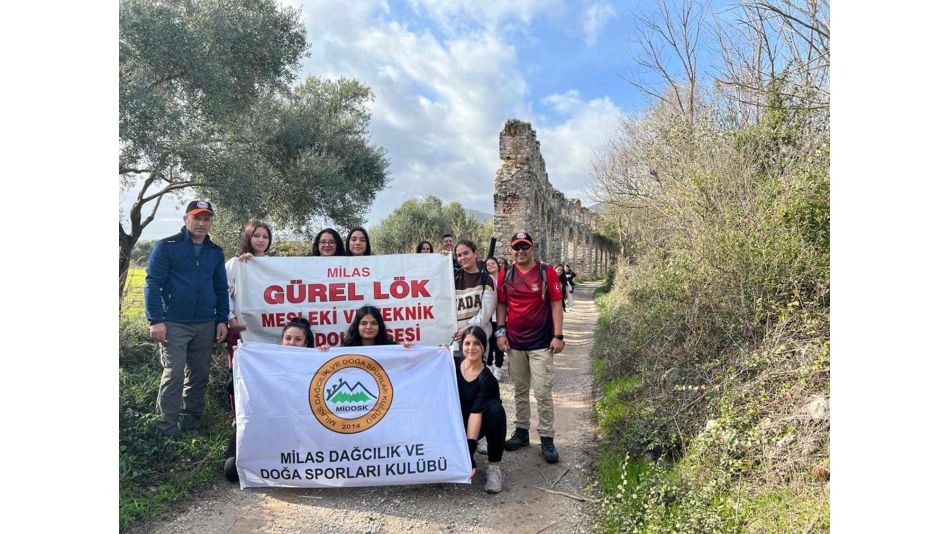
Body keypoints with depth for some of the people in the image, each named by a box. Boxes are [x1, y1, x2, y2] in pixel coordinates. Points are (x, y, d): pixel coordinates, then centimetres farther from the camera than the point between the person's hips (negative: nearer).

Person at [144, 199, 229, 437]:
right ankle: (167, 430, 4)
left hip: (206, 325, 5)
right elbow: (153, 283, -6)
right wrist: (156, 321, -13)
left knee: (199, 375, 9)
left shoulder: (215, 252, 11)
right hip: (174, 324, -4)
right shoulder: (166, 246, -2)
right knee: (174, 375, -7)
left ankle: (190, 423, 23)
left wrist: (222, 320, 7)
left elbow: (221, 289, 15)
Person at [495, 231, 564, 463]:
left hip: (541, 343, -3)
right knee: (520, 391, 14)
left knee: (543, 392, -3)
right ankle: (521, 432, 26)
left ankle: (547, 439, 7)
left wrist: (558, 335, -10)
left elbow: (556, 304, -4)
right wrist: (500, 331, 1)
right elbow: (501, 304, 10)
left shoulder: (546, 272, -4)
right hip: (514, 343, 4)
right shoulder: (505, 274, 5)